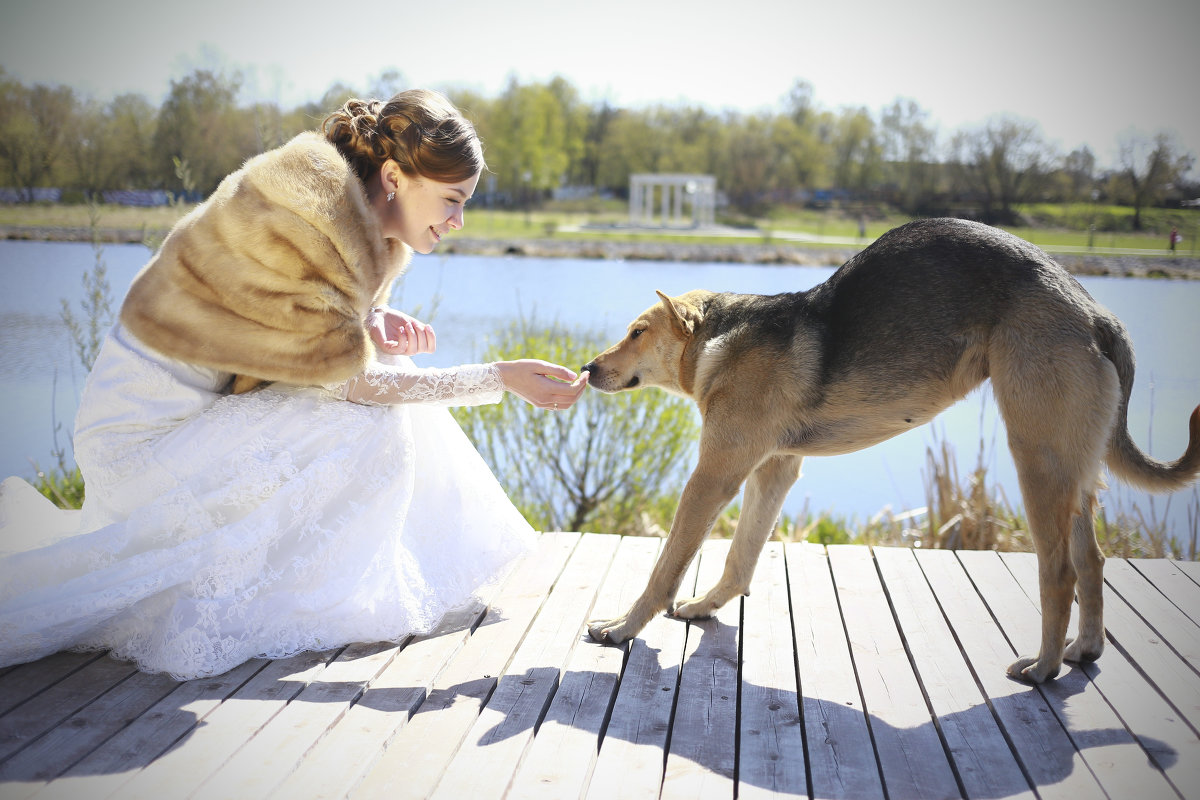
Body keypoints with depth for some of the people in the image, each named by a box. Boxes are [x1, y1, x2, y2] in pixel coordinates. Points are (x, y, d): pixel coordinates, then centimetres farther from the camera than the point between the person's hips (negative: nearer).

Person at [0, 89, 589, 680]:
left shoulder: (367, 220, 0)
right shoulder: (303, 218, -27)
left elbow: (325, 328, 11)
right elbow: (347, 378, -22)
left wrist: (376, 320, -12)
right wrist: (501, 379, -22)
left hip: (206, 402, 9)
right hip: (148, 427, -9)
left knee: (389, 374, 3)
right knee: (370, 422, -18)